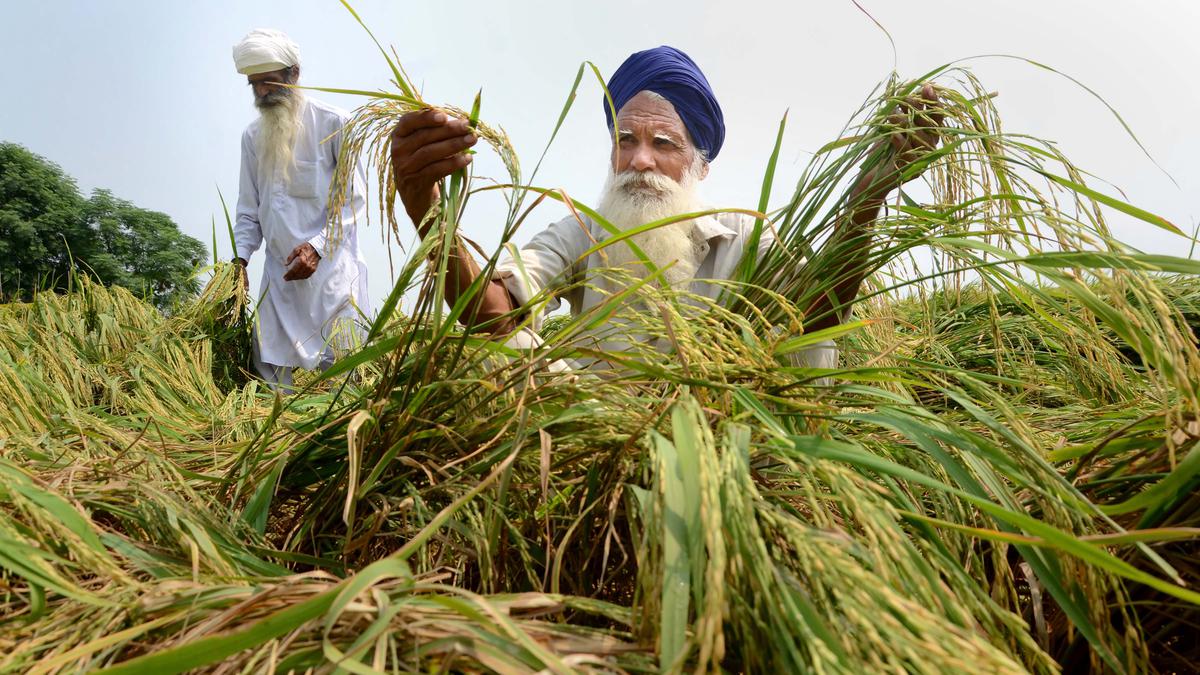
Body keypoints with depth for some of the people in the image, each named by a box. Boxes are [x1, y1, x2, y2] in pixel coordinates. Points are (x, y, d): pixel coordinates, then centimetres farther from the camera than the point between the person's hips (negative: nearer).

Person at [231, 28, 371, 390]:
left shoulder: (334, 123, -2)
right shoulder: (253, 135, 14)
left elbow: (355, 198, -5)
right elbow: (249, 210, 16)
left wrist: (318, 245, -17)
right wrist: (240, 258, 1)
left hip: (331, 268, -5)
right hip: (279, 273, 5)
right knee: (272, 372, 4)